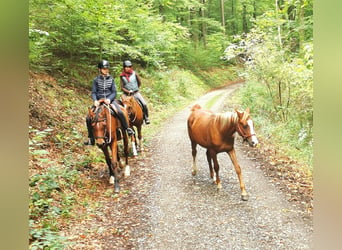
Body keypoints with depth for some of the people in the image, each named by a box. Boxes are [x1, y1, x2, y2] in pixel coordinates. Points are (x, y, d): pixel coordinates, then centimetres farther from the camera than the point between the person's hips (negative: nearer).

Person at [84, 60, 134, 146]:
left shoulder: (111, 79, 6)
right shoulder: (96, 80, 4)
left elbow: (114, 92, 1)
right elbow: (93, 92, 1)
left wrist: (109, 99, -18)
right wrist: (95, 100, -19)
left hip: (110, 100, -1)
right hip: (99, 101, 1)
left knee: (120, 112, -29)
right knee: (88, 118, -12)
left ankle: (127, 128, -7)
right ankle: (91, 138, 4)